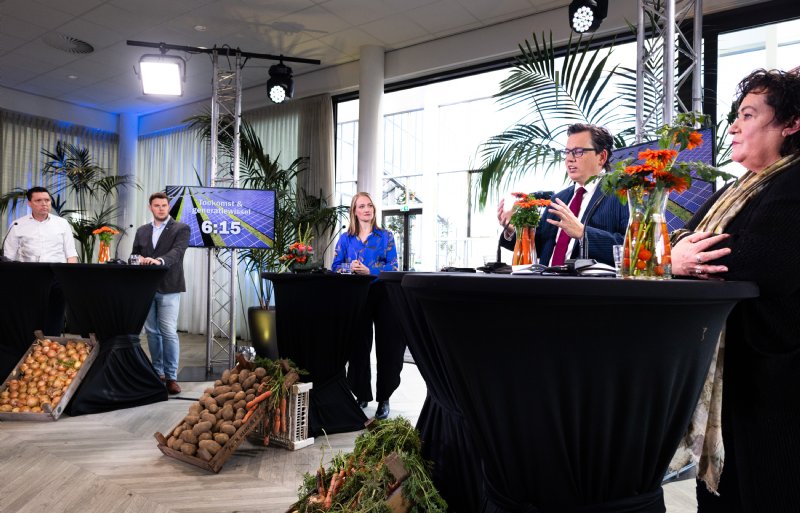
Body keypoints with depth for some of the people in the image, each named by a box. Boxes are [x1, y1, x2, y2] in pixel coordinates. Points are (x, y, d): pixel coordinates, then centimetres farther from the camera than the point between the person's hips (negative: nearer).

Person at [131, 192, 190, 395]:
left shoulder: (181, 229, 0)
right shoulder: (142, 231, 17)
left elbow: (177, 251, -16)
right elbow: (134, 254, 15)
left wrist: (159, 261, -34)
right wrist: (139, 259, -10)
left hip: (168, 287, -5)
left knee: (169, 332, -7)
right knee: (152, 332, 11)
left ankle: (171, 376, -1)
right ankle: (158, 372, 22)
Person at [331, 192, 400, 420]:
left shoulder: (385, 236, 5)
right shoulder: (346, 238, 11)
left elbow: (393, 266, -4)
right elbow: (335, 266, 7)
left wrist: (369, 271, -18)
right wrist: (350, 268, -14)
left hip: (382, 295, -2)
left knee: (387, 347, -1)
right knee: (358, 347, 7)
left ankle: (384, 399, 9)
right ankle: (362, 395, 21)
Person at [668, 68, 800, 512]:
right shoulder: (736, 190, 17)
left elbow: (759, 266, -27)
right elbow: (684, 243, 8)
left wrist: (680, 259, -15)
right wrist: (676, 250, -14)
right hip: (723, 368, 8)